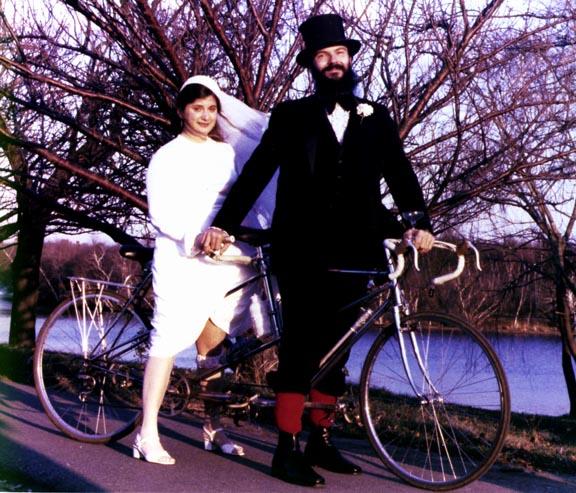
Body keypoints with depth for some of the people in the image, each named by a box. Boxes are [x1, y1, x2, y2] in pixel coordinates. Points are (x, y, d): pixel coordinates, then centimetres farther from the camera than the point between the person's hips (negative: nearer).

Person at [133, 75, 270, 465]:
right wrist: (196, 237, -22)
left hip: (226, 257, 5)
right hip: (182, 258, -4)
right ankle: (148, 434, -5)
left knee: (212, 344, 9)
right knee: (168, 342, -9)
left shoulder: (226, 152, 15)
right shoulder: (167, 156, 1)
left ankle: (214, 427, 17)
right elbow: (160, 214, -8)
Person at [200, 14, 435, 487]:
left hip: (353, 253, 3)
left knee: (333, 348, 8)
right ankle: (288, 447, -1)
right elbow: (256, 172, 4)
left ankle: (321, 440, 19)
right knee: (301, 344, -7)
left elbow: (401, 176, 7)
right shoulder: (292, 115, 7)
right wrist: (223, 223, -3)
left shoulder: (377, 119, 13)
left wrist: (420, 222, -10)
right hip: (301, 250, -3)